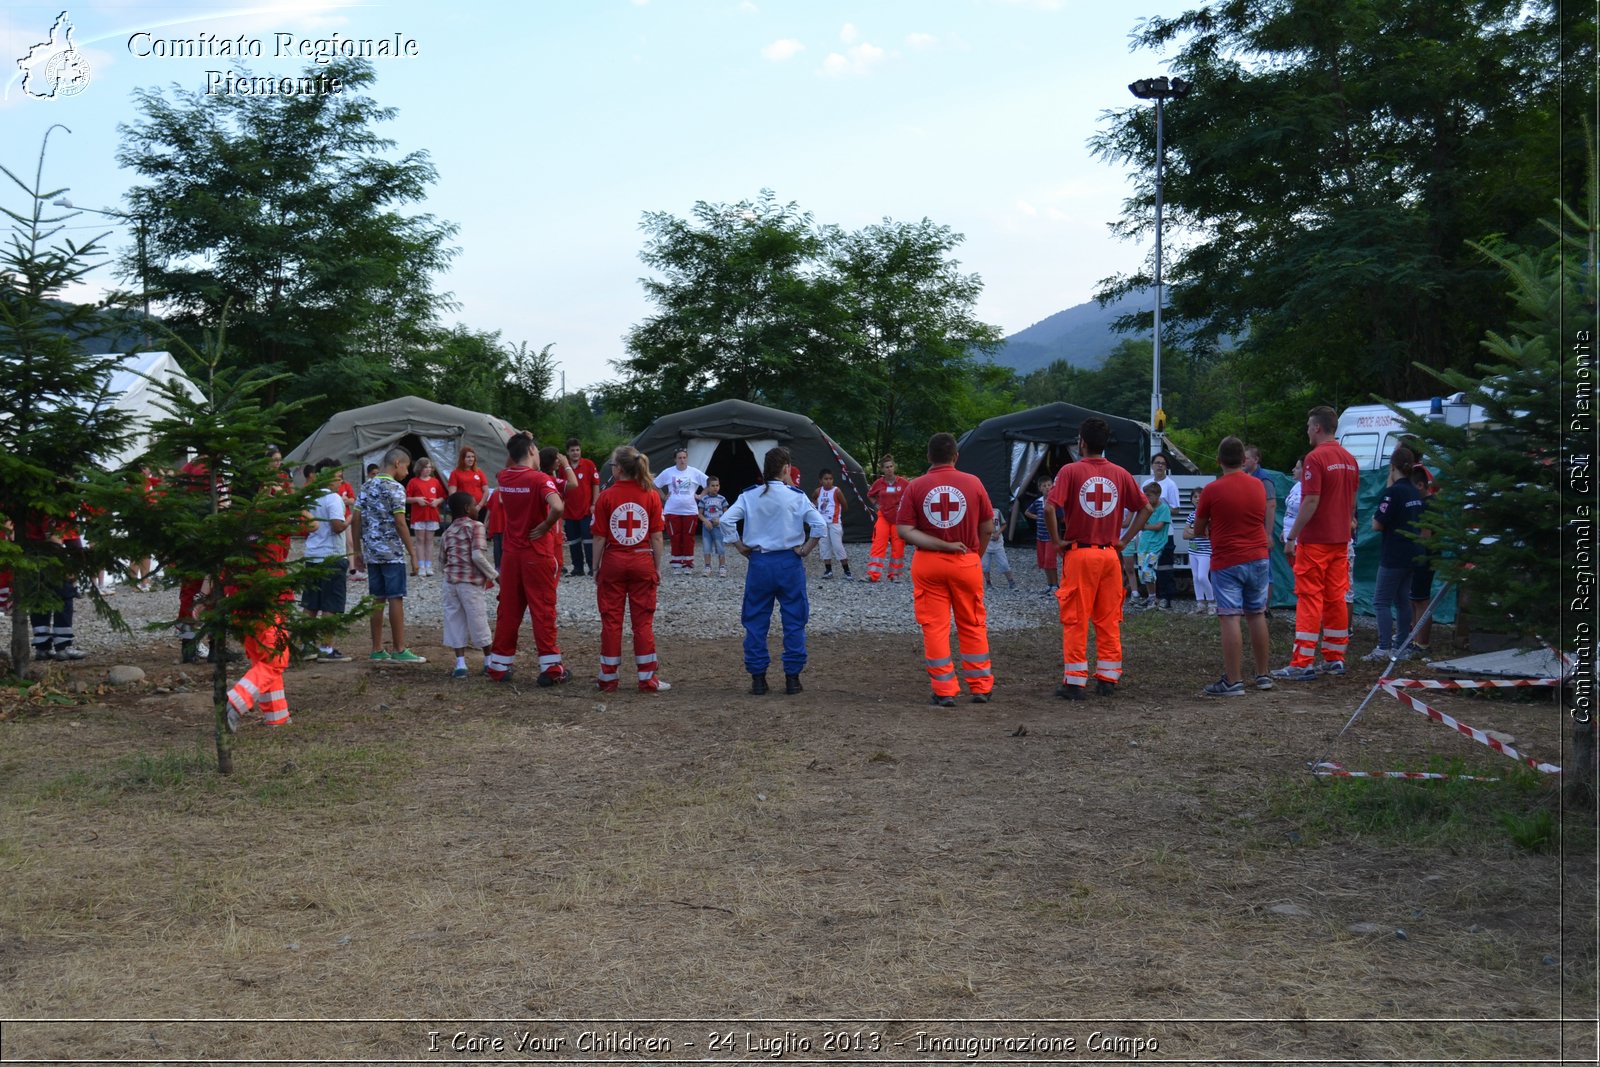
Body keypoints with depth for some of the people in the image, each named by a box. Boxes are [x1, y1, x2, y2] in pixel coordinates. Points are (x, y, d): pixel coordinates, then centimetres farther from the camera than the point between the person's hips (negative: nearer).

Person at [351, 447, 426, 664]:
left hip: (371, 552, 7)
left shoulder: (366, 486, 11)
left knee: (377, 599, 10)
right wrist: (412, 552, -10)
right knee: (396, 599, -3)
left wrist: (358, 551, 15)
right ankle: (400, 650, -2)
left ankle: (377, 650, 12)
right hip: (392, 552, -7)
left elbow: (356, 519, 11)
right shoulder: (395, 488, -11)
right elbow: (400, 523, -15)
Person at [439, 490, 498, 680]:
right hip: (471, 582, -5)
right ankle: (490, 662, 18)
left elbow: (441, 564, 14)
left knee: (455, 620, 8)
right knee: (478, 620, 6)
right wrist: (494, 575, -8)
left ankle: (460, 663, 2)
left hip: (450, 582, 5)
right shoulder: (475, 526, -6)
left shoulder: (448, 532, 13)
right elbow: (478, 556, -17)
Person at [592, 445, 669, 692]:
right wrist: (657, 567, 6)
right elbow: (657, 537, -2)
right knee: (643, 621, 6)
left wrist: (596, 567, 5)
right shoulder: (651, 496, -3)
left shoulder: (606, 497, -7)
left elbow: (599, 537, -5)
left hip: (613, 563, -1)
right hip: (643, 562, 1)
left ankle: (609, 678, 13)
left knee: (611, 620, 7)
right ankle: (647, 679, 8)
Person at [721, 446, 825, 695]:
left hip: (759, 563, 2)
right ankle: (792, 677, 9)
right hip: (789, 563, -2)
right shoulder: (796, 497, -6)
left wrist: (740, 547, 3)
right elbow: (819, 525, -13)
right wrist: (805, 550, -1)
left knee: (756, 622, 9)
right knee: (794, 621, 8)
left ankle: (758, 677, 10)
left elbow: (726, 520, -8)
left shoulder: (749, 496, 0)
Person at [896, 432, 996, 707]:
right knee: (973, 625, 13)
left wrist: (941, 545, -12)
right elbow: (988, 528, 2)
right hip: (967, 562, 1)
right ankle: (981, 688, 19)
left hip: (928, 564, 0)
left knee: (935, 627, 6)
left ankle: (944, 691, 5)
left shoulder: (915, 487, -3)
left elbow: (904, 531, -11)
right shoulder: (973, 483, -3)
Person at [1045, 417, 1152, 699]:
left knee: (1076, 620, 1)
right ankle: (1108, 679, 13)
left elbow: (1050, 508, -18)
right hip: (1110, 555, 3)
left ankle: (1074, 682, 1)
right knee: (1109, 620, 10)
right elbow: (1145, 508, 7)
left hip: (1079, 553, -3)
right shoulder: (1120, 474, 5)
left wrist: (1057, 540, -7)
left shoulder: (1071, 471, -7)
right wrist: (1125, 539, 9)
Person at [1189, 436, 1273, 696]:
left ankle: (1233, 681, -9)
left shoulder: (1212, 490, -11)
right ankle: (1263, 675, 21)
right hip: (1258, 559, 5)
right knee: (1257, 616, 14)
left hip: (1227, 562, -5)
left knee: (1230, 619, -6)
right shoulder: (1259, 486, 5)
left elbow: (1198, 530, -2)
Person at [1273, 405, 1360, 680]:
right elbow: (1352, 501, 16)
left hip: (1315, 541, -7)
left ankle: (1302, 663, -5)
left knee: (1309, 599, -5)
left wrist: (1291, 536, -15)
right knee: (1336, 598, 11)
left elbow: (1311, 502, -19)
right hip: (1341, 539, 7)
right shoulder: (1349, 459, 10)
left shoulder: (1316, 458, -14)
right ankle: (1334, 659, 16)